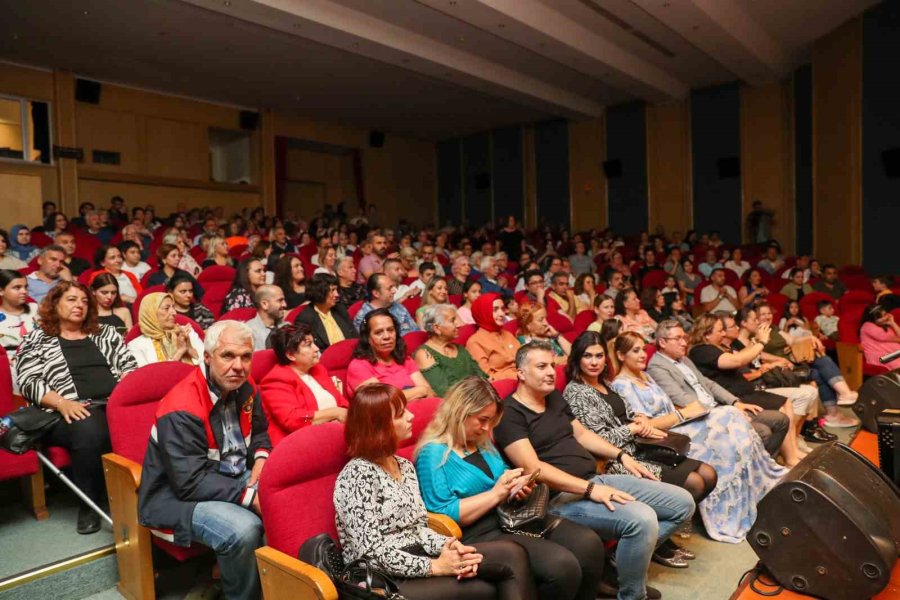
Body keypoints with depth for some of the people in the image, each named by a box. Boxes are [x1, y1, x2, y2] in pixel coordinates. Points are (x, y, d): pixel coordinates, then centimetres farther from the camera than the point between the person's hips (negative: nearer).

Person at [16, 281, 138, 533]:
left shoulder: (106, 333, 23)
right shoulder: (36, 341, 14)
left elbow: (130, 366, 15)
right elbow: (30, 383, 3)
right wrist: (63, 403, -15)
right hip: (71, 413, -2)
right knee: (89, 429, -38)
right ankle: (89, 503, -19)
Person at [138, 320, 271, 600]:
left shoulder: (245, 389, -2)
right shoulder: (181, 410, -25)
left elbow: (259, 433, 15)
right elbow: (191, 483, -27)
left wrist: (261, 460, -7)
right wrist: (251, 495, -29)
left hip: (234, 480, 7)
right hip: (178, 496, -7)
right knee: (244, 529, -32)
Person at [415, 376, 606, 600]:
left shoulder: (482, 442, 15)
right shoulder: (433, 454, -11)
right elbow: (443, 516, -17)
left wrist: (517, 485, 1)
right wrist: (496, 493, -18)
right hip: (479, 535, -8)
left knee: (589, 543, -10)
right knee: (562, 566, -26)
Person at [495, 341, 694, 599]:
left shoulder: (554, 397, 14)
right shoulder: (510, 414, -13)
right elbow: (533, 468, -21)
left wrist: (621, 455, 12)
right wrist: (590, 489, -25)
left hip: (596, 480, 9)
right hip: (561, 497, -9)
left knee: (683, 503, 4)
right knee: (641, 519, -31)